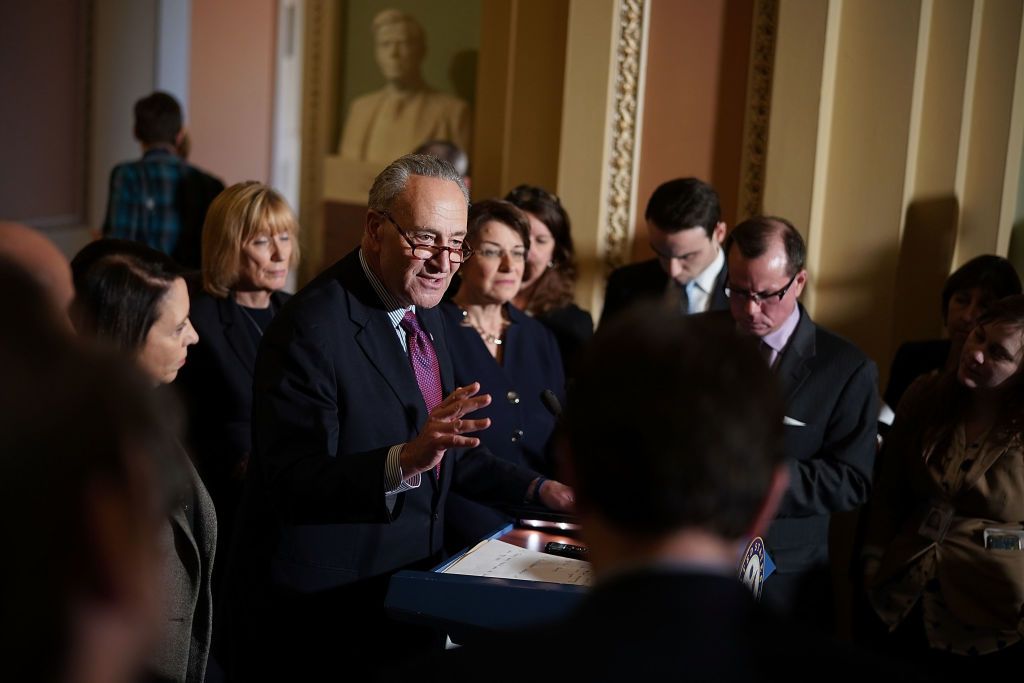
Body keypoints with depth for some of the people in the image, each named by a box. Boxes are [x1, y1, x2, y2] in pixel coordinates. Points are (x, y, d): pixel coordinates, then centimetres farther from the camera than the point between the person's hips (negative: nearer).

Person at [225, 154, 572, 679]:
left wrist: (538, 491, 6)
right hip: (321, 611, -8)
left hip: (408, 596, 8)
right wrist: (403, 462, -41)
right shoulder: (312, 326, -21)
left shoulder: (425, 316, 8)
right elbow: (293, 480, -28)